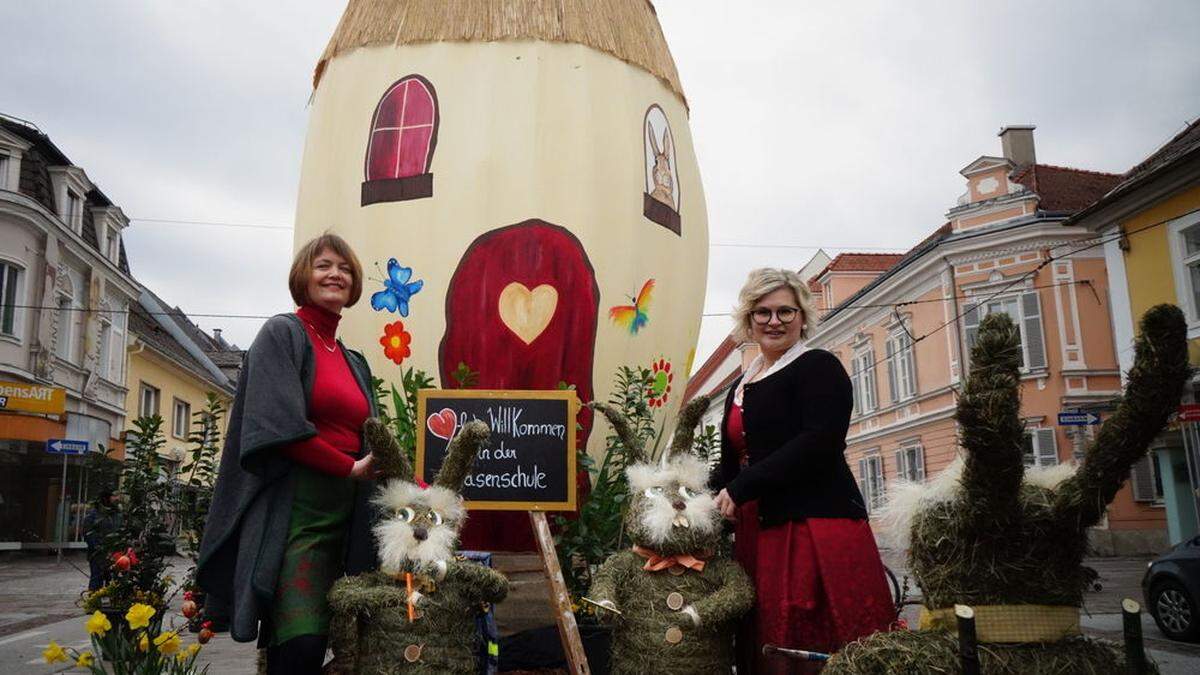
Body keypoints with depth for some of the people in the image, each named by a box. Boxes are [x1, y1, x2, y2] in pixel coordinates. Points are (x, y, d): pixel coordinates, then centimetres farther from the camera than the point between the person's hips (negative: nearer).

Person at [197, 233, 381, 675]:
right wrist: (351, 469, -9)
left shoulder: (355, 363, 20)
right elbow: (279, 426, -12)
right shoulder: (282, 334, 1)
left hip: (343, 514, 6)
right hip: (291, 508, -6)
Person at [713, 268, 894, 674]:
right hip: (757, 531, 7)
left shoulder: (817, 367, -3)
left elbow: (819, 443, -17)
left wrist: (740, 489, -16)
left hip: (817, 525, -7)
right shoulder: (741, 387, 19)